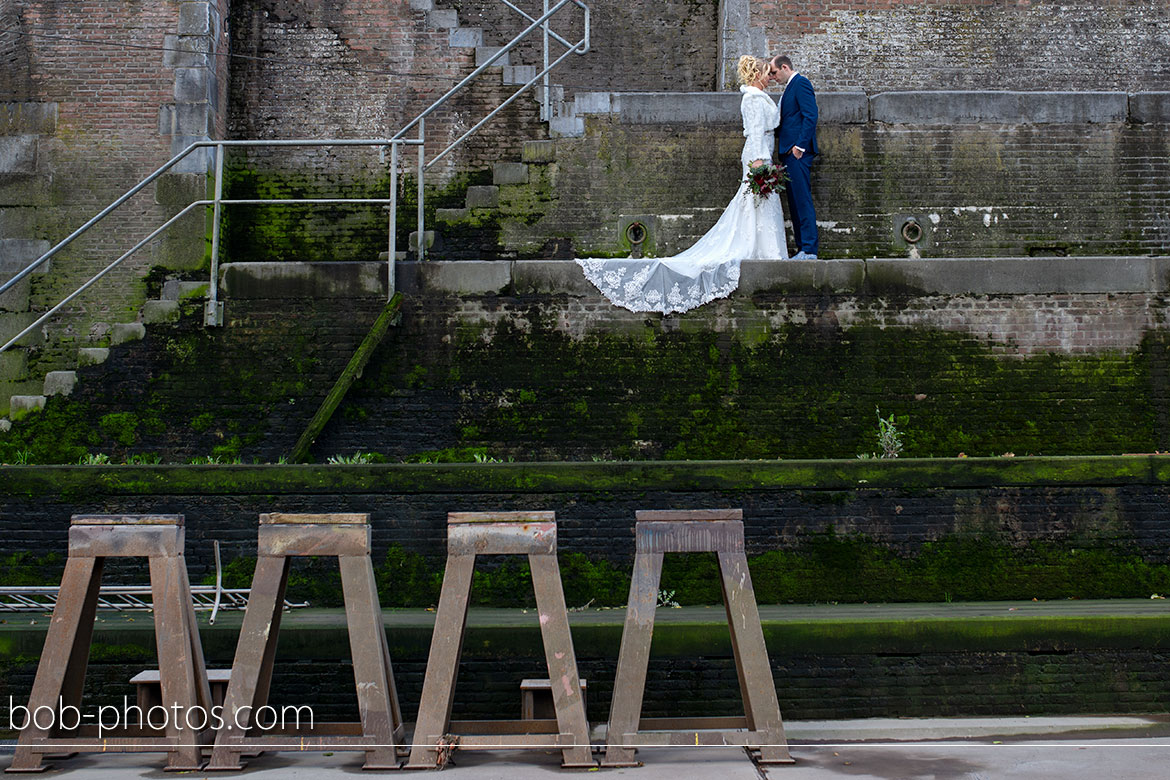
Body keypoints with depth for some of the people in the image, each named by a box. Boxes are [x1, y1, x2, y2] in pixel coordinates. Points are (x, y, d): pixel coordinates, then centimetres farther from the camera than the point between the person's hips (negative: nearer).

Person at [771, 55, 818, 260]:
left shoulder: (801, 83, -7)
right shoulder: (790, 87, 23)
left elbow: (810, 116, -16)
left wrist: (800, 145, -20)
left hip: (798, 152, -10)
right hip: (789, 152, 10)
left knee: (802, 199, -11)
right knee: (795, 201, 9)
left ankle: (809, 249, -12)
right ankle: (802, 248, 11)